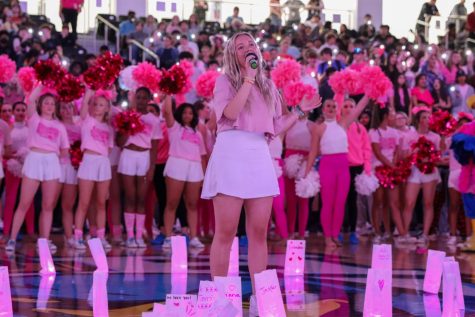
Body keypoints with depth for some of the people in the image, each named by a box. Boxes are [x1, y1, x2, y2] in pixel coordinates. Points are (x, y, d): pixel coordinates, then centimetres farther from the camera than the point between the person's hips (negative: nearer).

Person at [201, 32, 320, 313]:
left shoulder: (268, 86, 18)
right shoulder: (225, 81, 3)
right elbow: (231, 113, -16)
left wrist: (299, 111, 13)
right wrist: (249, 78, -11)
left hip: (260, 157, 5)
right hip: (231, 154, -5)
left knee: (259, 233, 2)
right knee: (226, 232, -4)